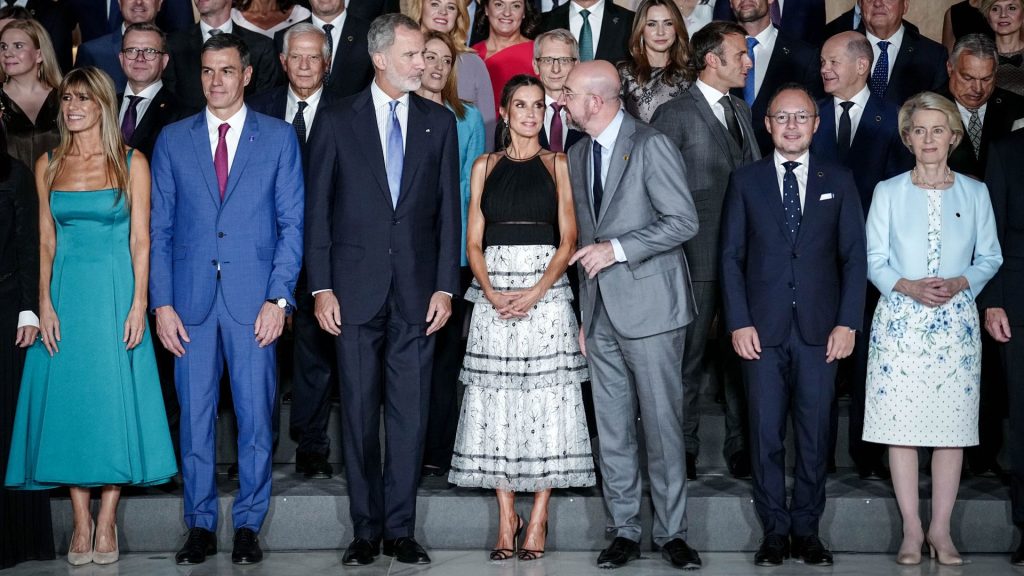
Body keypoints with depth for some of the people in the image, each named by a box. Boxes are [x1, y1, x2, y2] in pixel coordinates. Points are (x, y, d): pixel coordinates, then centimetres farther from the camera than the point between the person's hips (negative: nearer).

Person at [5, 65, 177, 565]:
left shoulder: (131, 163, 1)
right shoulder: (48, 165, 9)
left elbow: (140, 239, -1)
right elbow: (47, 242, 7)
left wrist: (138, 304, -9)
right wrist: (45, 304, -2)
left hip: (115, 292, -2)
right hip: (65, 294, 3)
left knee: (114, 399, -2)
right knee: (67, 399, 2)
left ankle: (107, 520, 7)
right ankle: (81, 522, 11)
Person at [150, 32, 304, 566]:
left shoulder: (278, 137, 6)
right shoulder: (173, 139, 10)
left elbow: (292, 222, 2)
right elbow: (159, 228, 8)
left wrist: (278, 298, -7)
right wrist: (162, 303, -1)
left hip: (255, 300, -1)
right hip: (191, 301, 1)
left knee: (255, 417, 3)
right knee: (194, 417, 5)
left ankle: (248, 525, 15)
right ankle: (200, 525, 17)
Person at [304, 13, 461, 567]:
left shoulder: (439, 122, 7)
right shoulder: (337, 121, 3)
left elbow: (448, 210, 6)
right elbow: (317, 209, 2)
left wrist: (445, 286, 0)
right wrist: (321, 287, -5)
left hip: (417, 291, 1)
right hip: (356, 288, -1)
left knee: (410, 414, 3)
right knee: (359, 413, 5)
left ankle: (400, 529, 13)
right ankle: (366, 530, 15)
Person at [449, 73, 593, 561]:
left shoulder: (558, 165, 6)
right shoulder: (485, 167, 11)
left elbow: (568, 240, 0)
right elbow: (473, 242, 7)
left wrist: (535, 292, -13)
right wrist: (492, 293, -9)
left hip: (546, 291, -2)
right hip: (493, 295, 2)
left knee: (545, 400, -2)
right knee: (496, 402, 1)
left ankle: (538, 518, 5)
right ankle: (506, 517, 8)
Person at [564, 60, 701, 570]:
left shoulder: (651, 146, -7)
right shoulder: (577, 156, 14)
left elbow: (684, 221, -12)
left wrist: (617, 249, -17)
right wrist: (583, 312, 12)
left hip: (648, 305, -6)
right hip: (600, 311, 6)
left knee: (661, 423, -1)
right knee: (612, 430, 8)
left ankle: (671, 532, 10)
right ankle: (624, 532, 17)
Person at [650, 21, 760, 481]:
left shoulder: (741, 110, 15)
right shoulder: (674, 115, -7)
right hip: (698, 257, -6)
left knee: (742, 355, 9)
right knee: (689, 357, 4)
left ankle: (741, 448, 19)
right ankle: (683, 449, 14)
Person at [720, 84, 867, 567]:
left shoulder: (838, 181, 9)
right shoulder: (745, 180, 7)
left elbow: (854, 256, 6)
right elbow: (731, 256, 4)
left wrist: (847, 323, -3)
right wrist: (738, 322, -5)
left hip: (820, 328, 0)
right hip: (762, 328, 0)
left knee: (814, 433, 4)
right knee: (766, 433, 3)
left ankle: (806, 530, 15)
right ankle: (775, 530, 13)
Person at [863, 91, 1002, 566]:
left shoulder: (975, 193, 7)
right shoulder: (888, 192, 5)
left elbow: (990, 257, 8)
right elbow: (874, 259, 3)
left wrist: (960, 283, -11)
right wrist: (908, 287, -15)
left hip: (956, 322, 1)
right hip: (900, 320, -1)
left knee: (953, 426, 1)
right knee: (900, 423, -2)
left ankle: (941, 528, 10)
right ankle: (911, 529, 7)